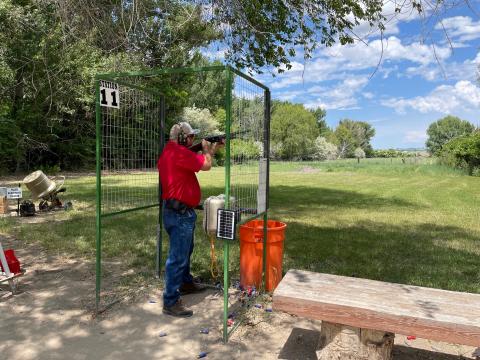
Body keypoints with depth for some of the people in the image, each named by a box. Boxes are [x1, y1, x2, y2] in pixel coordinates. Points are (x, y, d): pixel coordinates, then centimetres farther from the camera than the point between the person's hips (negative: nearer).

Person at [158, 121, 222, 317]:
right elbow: (206, 165, -16)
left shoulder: (169, 152, 12)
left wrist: (213, 149, 20)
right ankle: (170, 302, 5)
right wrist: (206, 148, 2)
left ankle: (185, 283, 43)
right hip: (180, 213, -11)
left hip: (178, 212, 11)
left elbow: (199, 161, 21)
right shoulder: (180, 152, -20)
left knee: (185, 250, 25)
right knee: (178, 257, -4)